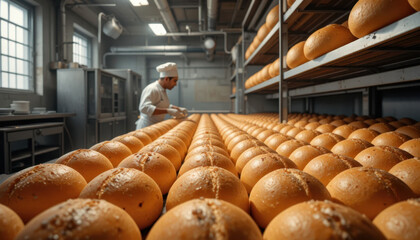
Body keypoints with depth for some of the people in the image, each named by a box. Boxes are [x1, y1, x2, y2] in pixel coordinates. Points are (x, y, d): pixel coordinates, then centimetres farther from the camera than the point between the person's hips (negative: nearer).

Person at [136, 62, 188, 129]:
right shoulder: (152, 89, -17)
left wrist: (179, 109, 9)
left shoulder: (162, 90, 12)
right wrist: (168, 111, -34)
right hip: (147, 127, -9)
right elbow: (144, 108, -30)